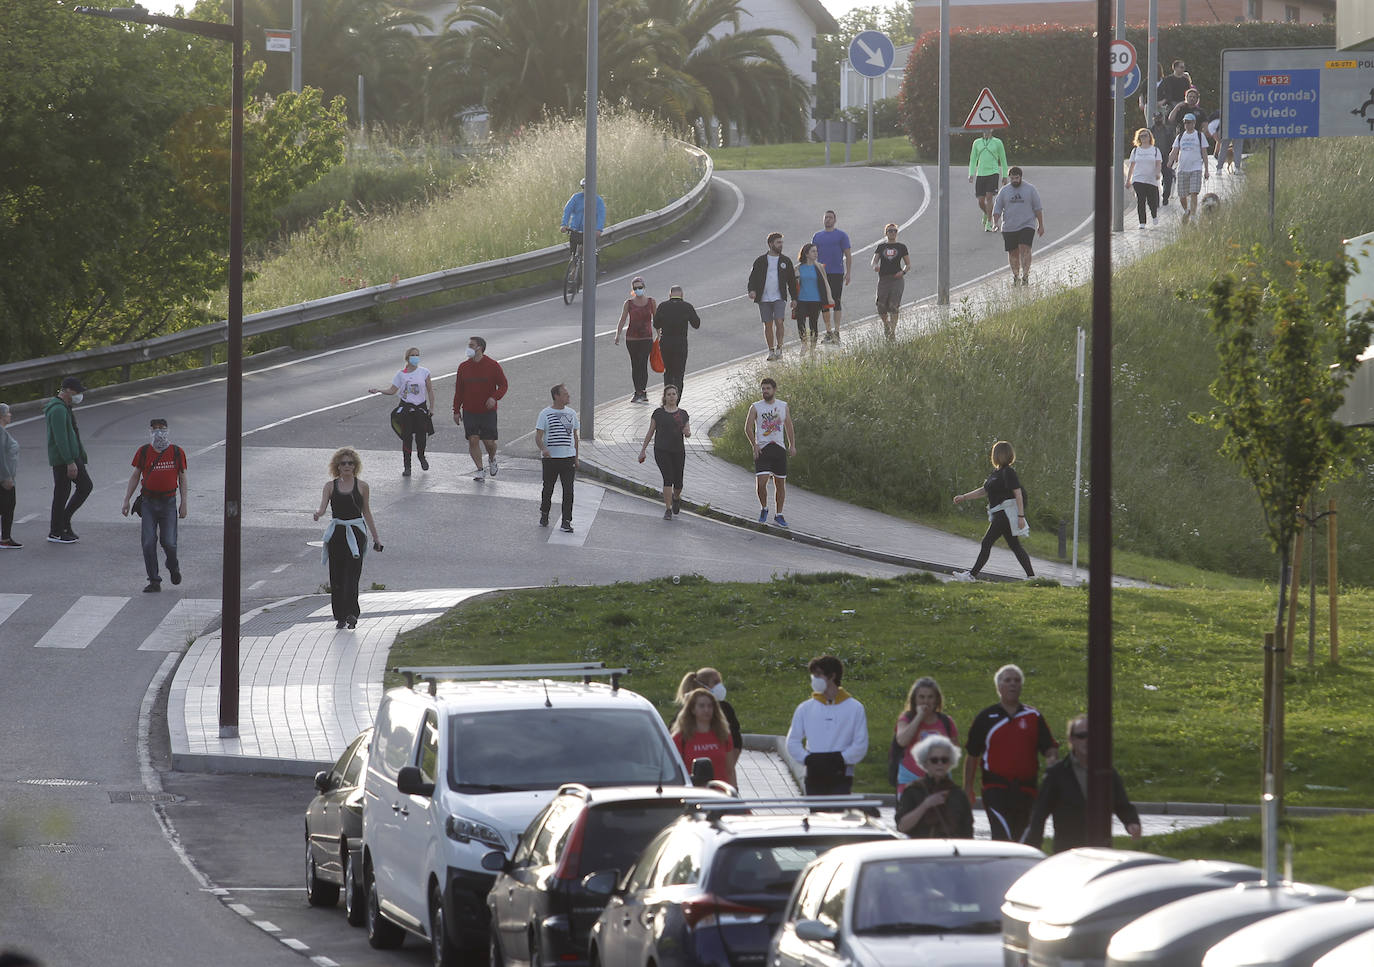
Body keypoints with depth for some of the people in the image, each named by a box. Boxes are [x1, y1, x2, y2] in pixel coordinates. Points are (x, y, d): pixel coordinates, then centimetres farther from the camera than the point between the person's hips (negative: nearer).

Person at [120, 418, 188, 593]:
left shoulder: (177, 453, 0)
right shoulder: (143, 452, 2)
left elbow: (182, 479, 6)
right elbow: (135, 476, 7)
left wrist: (183, 504, 2)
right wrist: (126, 501, 3)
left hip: (168, 503, -1)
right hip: (149, 503, 1)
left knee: (168, 542, -6)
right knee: (149, 543, -6)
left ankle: (173, 566, 27)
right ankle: (154, 581, 2)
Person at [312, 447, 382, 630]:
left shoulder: (361, 486, 6)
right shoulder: (331, 486, 6)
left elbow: (367, 512, 13)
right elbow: (323, 507, -6)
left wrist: (376, 537, 16)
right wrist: (318, 514, -31)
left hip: (356, 532, -2)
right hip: (336, 532, 2)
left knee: (352, 573, -13)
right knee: (336, 576, 2)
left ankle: (351, 613, -19)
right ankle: (340, 616, 10)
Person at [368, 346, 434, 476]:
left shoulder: (424, 372, 1)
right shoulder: (401, 374, 0)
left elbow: (430, 391, 6)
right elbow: (392, 391, 2)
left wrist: (431, 408, 2)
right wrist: (378, 390, -14)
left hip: (421, 408, 1)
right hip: (406, 409, -1)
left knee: (421, 435, -1)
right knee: (407, 437, -6)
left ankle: (421, 456, 32)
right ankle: (406, 466, 1)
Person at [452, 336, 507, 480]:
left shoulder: (493, 366, -4)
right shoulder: (463, 367, 4)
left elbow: (503, 385, 0)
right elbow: (459, 390, 10)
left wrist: (494, 397, -19)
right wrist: (456, 410, 6)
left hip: (488, 411, -2)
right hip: (469, 412, 2)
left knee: (489, 442, -2)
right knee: (473, 440, -6)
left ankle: (492, 459, 31)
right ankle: (480, 470, 3)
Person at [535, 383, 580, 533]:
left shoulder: (571, 413, 10)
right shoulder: (545, 413, -2)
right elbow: (538, 436, -7)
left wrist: (576, 457, 16)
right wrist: (543, 449, -27)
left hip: (568, 457, 2)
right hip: (550, 457, -2)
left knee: (568, 490, -5)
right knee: (548, 488, 8)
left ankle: (566, 522, -2)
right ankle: (544, 516, 27)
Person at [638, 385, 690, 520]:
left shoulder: (683, 414, 8)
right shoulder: (658, 413, 3)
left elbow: (688, 433, 8)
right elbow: (650, 432, 7)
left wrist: (687, 432, -17)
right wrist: (643, 450, 7)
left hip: (678, 451, 2)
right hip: (662, 451, -2)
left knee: (678, 482, 4)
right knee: (668, 478, -16)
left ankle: (676, 498, 39)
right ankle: (668, 510, -11)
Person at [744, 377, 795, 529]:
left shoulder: (783, 406, 11)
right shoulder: (755, 407, 2)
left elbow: (788, 425, 17)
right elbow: (748, 428, -3)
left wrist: (792, 445, 8)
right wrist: (754, 445, -14)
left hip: (779, 448, 3)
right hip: (762, 448, -3)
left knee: (780, 483, 4)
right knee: (761, 481, -14)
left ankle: (779, 515, 14)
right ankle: (763, 508, 10)